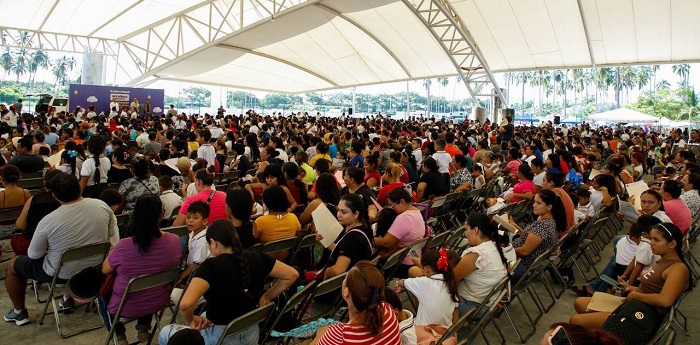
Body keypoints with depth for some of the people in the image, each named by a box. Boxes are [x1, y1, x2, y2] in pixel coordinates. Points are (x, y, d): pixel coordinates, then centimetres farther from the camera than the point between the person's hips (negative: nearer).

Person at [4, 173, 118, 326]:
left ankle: (19, 313, 37)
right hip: (96, 268, 5)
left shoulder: (48, 221, -26)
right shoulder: (101, 205, -17)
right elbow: (113, 238, -4)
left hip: (63, 273, -4)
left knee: (13, 265, 22)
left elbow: (34, 255, -10)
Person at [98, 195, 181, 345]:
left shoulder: (124, 246, -29)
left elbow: (105, 269, -9)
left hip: (126, 308, -3)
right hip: (158, 302, 3)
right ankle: (143, 329, 30)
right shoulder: (175, 241, -18)